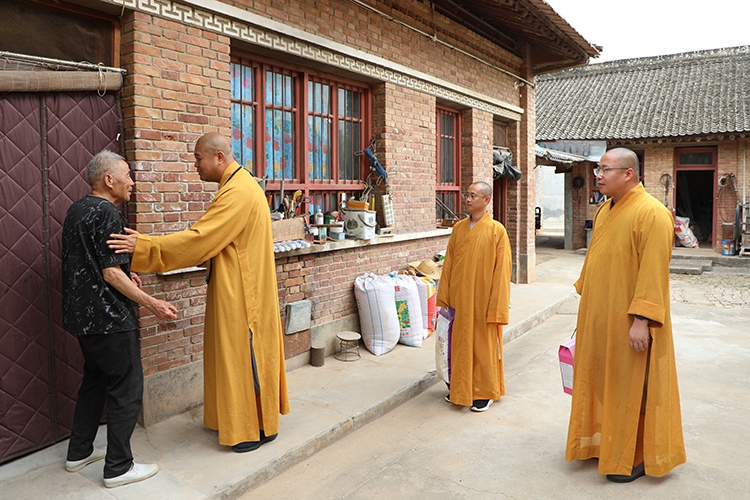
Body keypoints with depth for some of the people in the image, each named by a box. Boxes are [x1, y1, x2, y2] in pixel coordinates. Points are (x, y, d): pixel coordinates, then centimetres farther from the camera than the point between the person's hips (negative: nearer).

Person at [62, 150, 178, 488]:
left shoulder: (76, 210, 12)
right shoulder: (107, 214, -18)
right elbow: (111, 274, -22)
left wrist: (124, 275, 24)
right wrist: (152, 304, -20)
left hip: (81, 314, 10)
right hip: (108, 318, -10)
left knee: (94, 380, 21)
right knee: (126, 388, -1)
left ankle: (79, 452, 32)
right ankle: (118, 467, 7)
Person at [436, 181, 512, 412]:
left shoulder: (497, 231, -8)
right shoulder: (458, 228, 7)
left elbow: (501, 271, -9)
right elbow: (448, 265, 10)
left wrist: (495, 306, -12)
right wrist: (443, 297, 8)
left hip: (483, 301, -4)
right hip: (459, 300, 4)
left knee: (484, 345, 6)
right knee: (460, 343, 11)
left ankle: (485, 392, 22)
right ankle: (460, 388, 28)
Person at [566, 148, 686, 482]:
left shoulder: (651, 213, -17)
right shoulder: (605, 211, 10)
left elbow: (654, 271, -22)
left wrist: (641, 319, -25)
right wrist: (585, 299, 18)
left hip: (628, 320, -8)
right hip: (599, 317, 8)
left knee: (632, 388, 4)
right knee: (601, 379, 17)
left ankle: (637, 457, 22)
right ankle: (603, 443, 34)